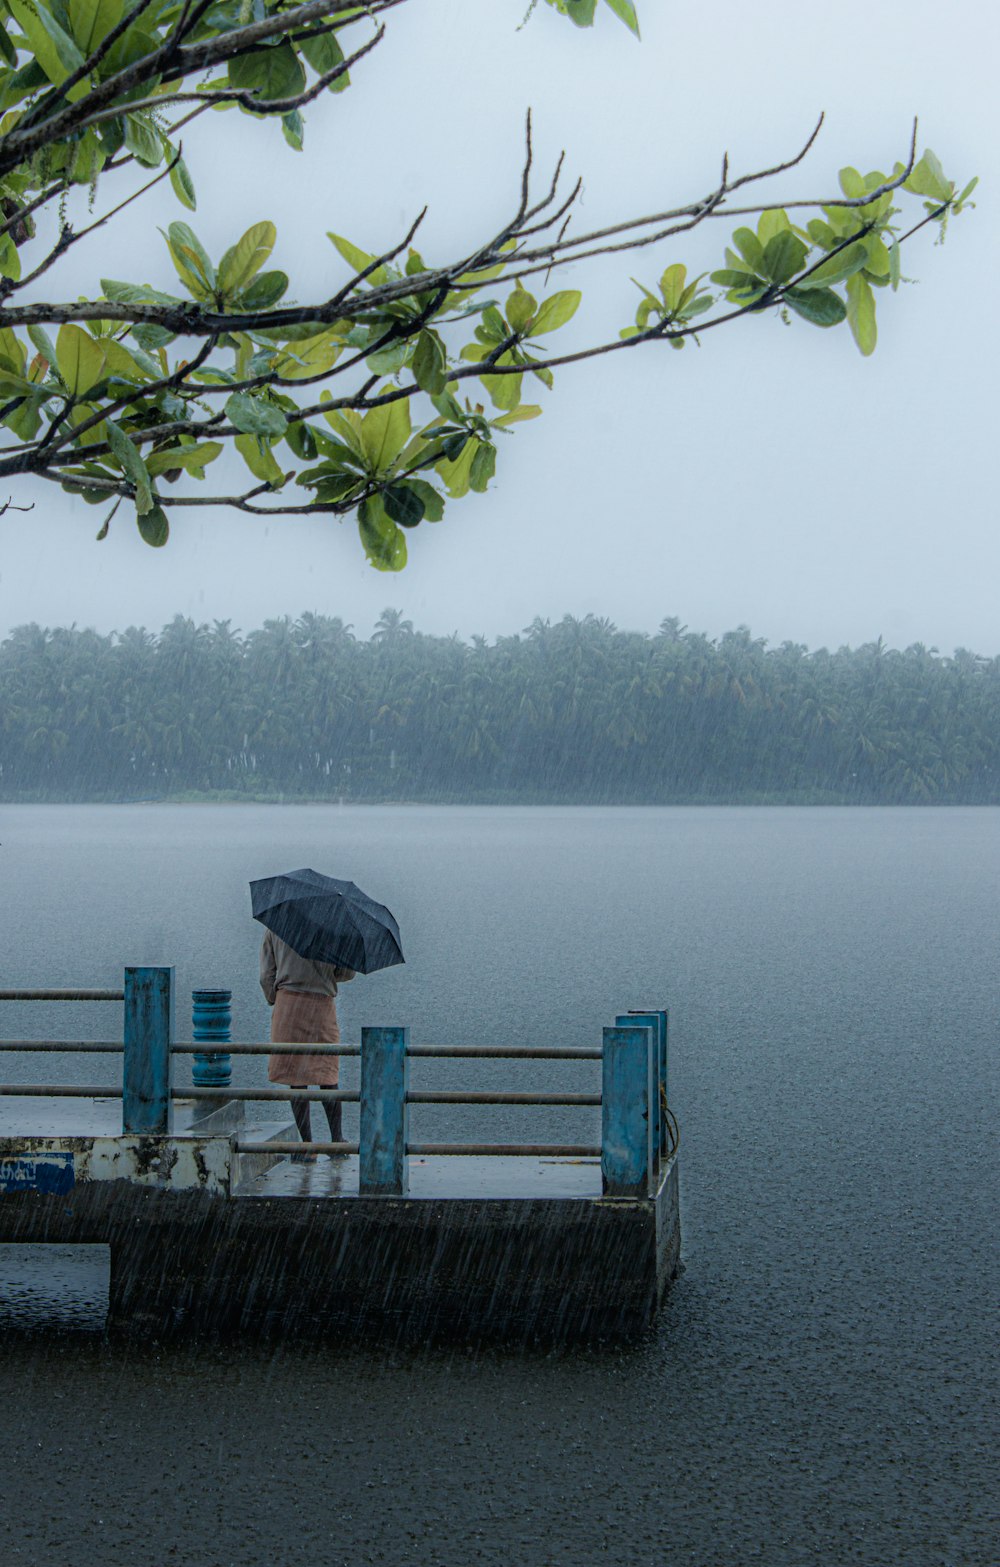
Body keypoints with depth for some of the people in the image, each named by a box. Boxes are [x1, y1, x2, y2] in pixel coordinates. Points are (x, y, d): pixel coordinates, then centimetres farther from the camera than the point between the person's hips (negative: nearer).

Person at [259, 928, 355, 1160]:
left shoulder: (274, 927, 5)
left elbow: (267, 976, 3)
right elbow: (347, 972, 5)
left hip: (288, 1004, 0)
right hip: (323, 1005, 0)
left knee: (295, 1079, 2)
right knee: (327, 1075, 8)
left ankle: (307, 1145, 1)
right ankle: (336, 1140, 7)